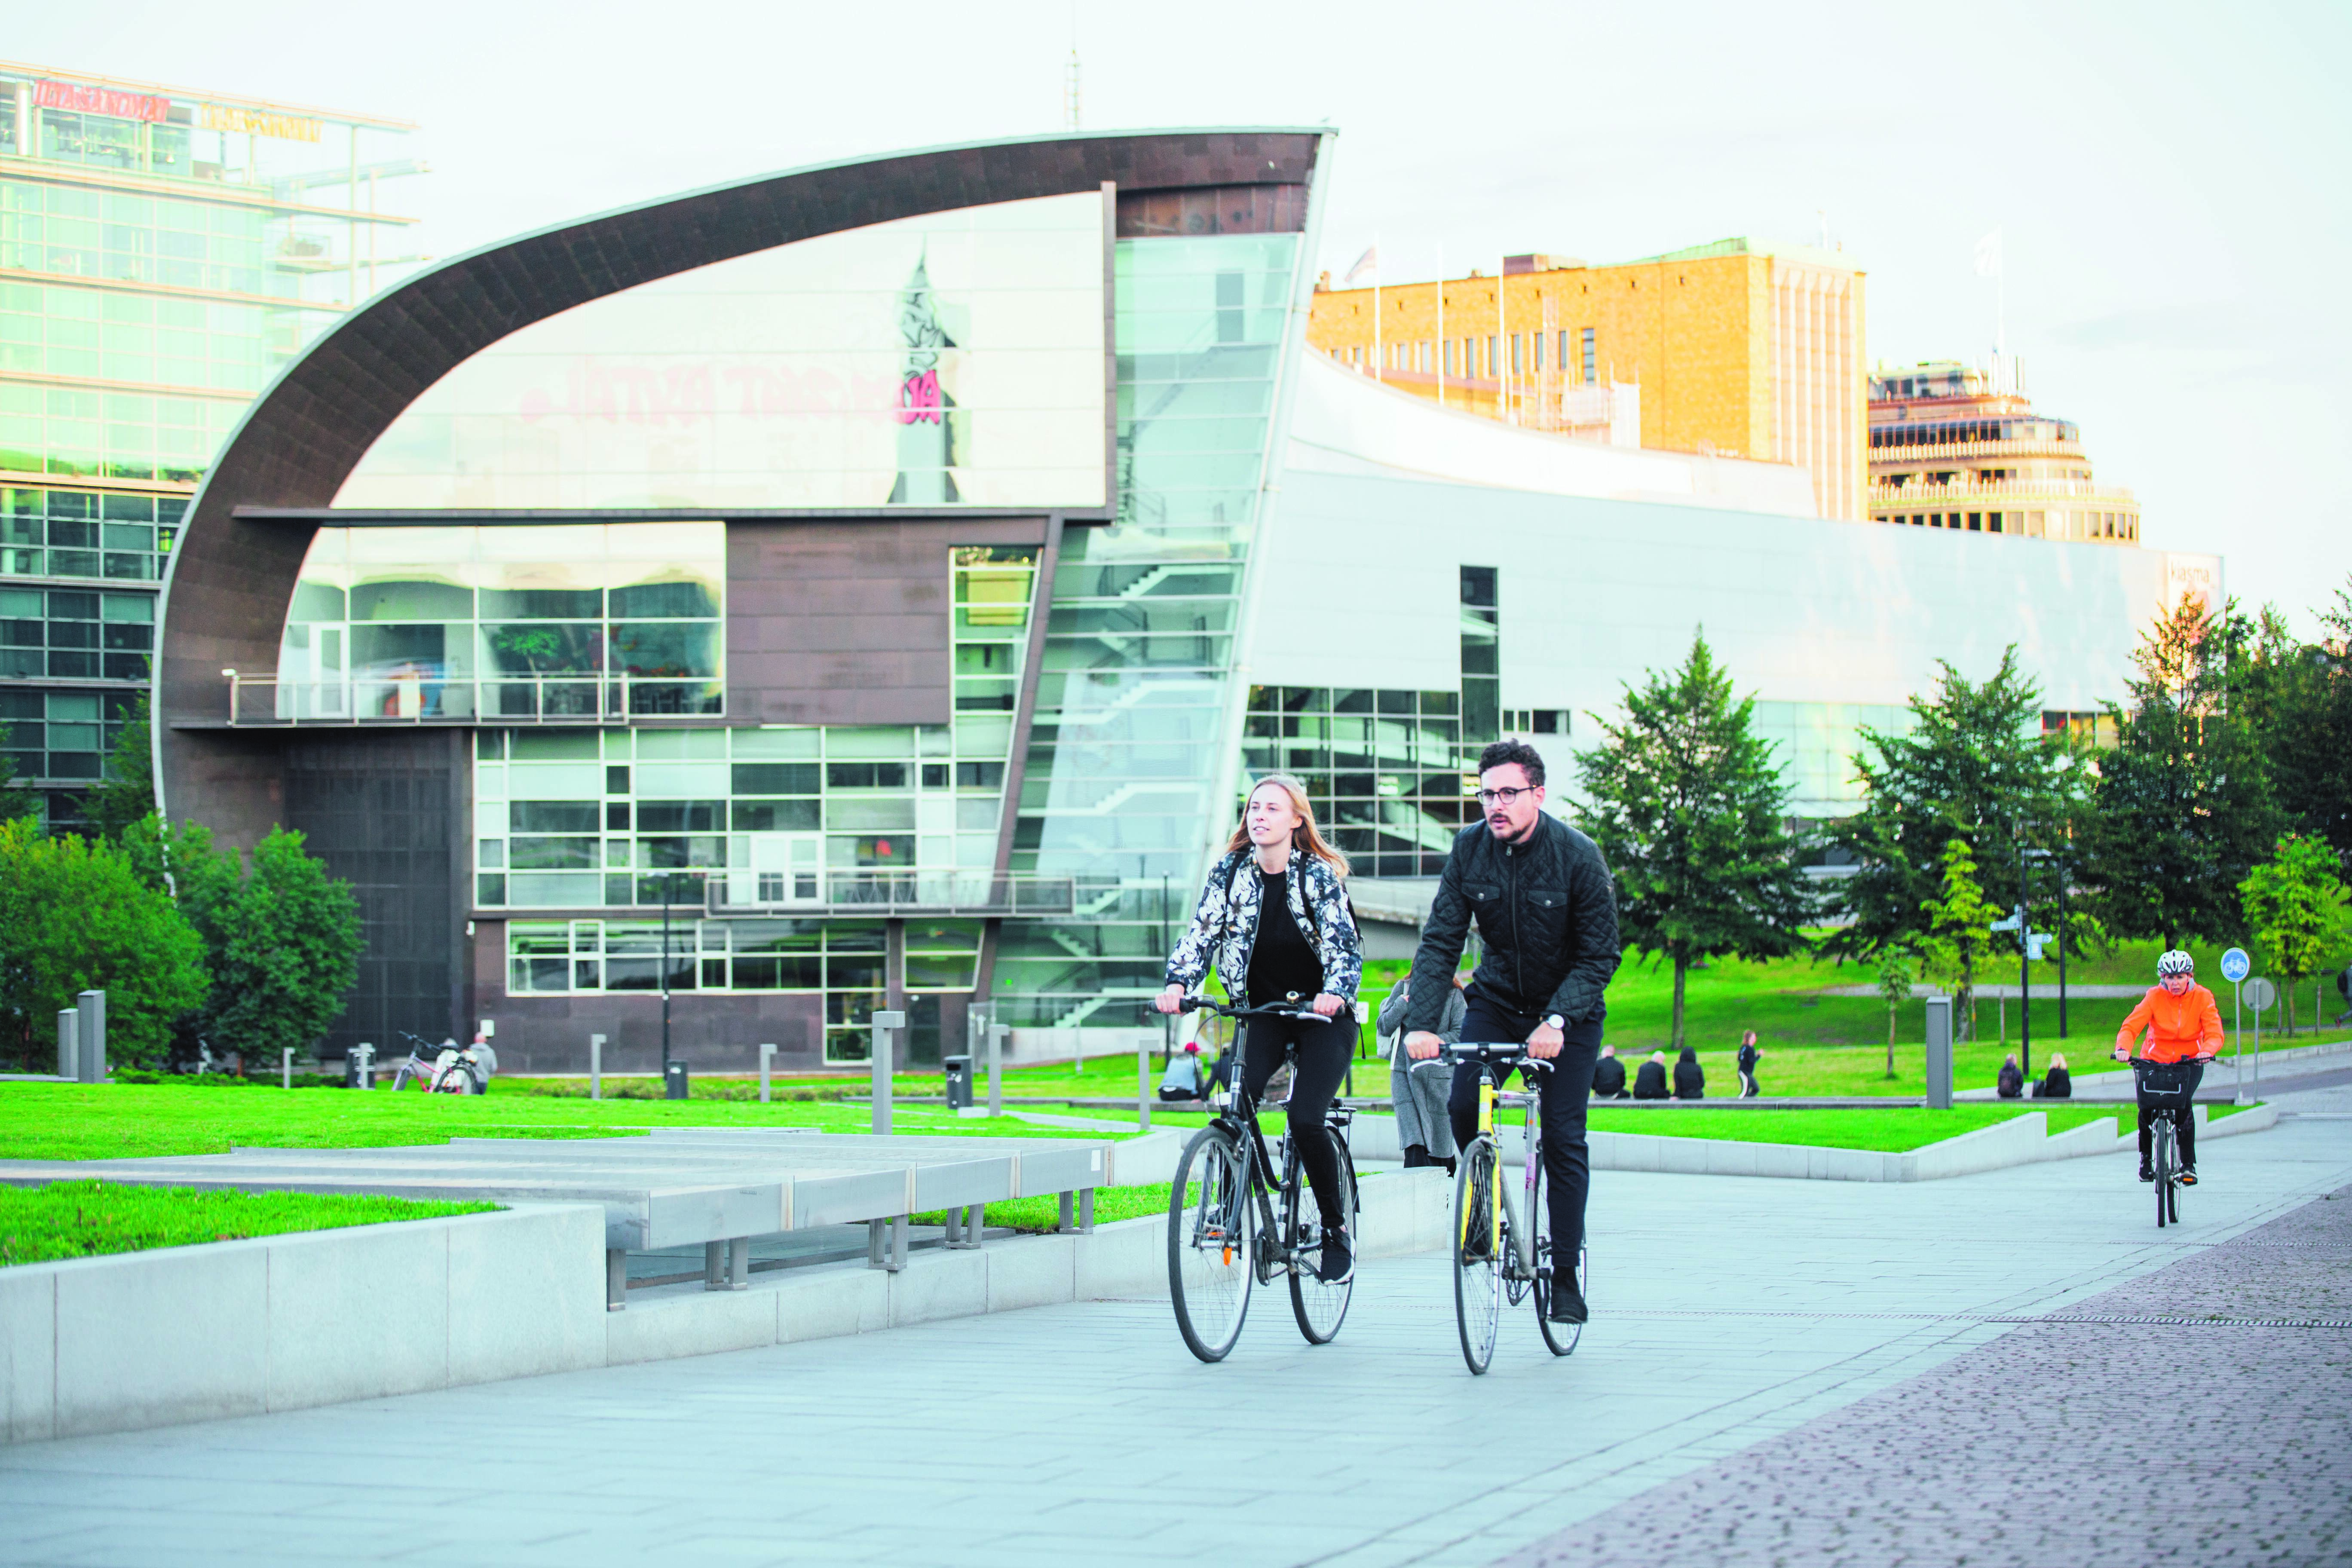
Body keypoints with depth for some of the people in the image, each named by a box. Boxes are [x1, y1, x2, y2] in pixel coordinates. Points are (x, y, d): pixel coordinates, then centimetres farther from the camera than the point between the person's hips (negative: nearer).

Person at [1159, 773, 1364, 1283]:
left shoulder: (1320, 875, -11)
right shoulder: (1230, 872, -3)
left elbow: (1343, 942, -19)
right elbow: (1202, 933, -9)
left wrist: (1336, 993, -39)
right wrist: (1178, 985, -28)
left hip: (1323, 1014, -3)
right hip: (1263, 1012, 3)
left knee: (1306, 1119, -19)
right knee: (1237, 1101, -24)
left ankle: (1336, 1229, 1)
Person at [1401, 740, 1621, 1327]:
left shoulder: (1578, 856, -19)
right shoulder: (1469, 849, -11)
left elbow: (1600, 955, -16)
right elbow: (1440, 940, -12)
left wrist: (1557, 1020, -31)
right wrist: (1423, 1023, -25)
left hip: (1567, 1013, -3)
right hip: (1496, 1000, 3)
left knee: (1563, 1138, -7)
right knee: (1460, 1109, -16)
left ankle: (1565, 1275, 2)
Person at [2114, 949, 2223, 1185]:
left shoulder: (2202, 998, -10)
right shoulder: (2155, 997, -12)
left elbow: (2214, 1033, -20)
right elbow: (2131, 1026, -22)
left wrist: (2207, 1051, -43)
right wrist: (2123, 1048, -43)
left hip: (2190, 1062, 0)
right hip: (2155, 1060, 0)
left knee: (2183, 1102, -26)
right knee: (2147, 1107, -19)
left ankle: (2188, 1163, -15)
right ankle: (2146, 1156, 9)